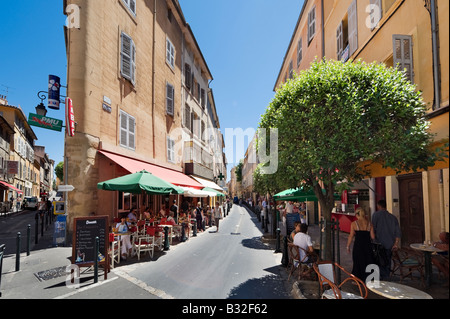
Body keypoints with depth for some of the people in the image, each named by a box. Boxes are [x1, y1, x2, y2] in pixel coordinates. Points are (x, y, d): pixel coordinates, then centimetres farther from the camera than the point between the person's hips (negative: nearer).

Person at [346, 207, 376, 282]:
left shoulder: (354, 223, -7)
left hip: (358, 245, -2)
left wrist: (348, 246, 4)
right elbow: (373, 237, 2)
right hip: (368, 245, 2)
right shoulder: (369, 223, 0)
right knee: (368, 261, 17)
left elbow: (351, 236, -6)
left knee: (358, 262, 11)